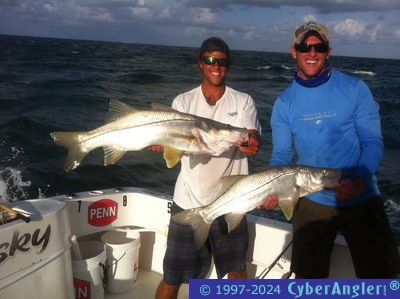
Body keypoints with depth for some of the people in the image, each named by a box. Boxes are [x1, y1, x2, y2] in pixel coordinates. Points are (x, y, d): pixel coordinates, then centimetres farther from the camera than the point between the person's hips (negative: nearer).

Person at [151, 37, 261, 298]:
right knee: (173, 277, 5)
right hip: (188, 201, 0)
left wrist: (252, 144, -34)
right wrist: (160, 142, -31)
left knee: (237, 270, 14)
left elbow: (253, 139, -10)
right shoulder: (183, 102, 4)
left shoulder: (243, 101, 4)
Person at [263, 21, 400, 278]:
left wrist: (360, 181, -27)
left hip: (362, 200, -1)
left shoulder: (355, 88, -6)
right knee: (308, 276, 15)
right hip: (312, 202, 2)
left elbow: (373, 142, -9)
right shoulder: (284, 103, 0)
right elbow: (282, 155, 0)